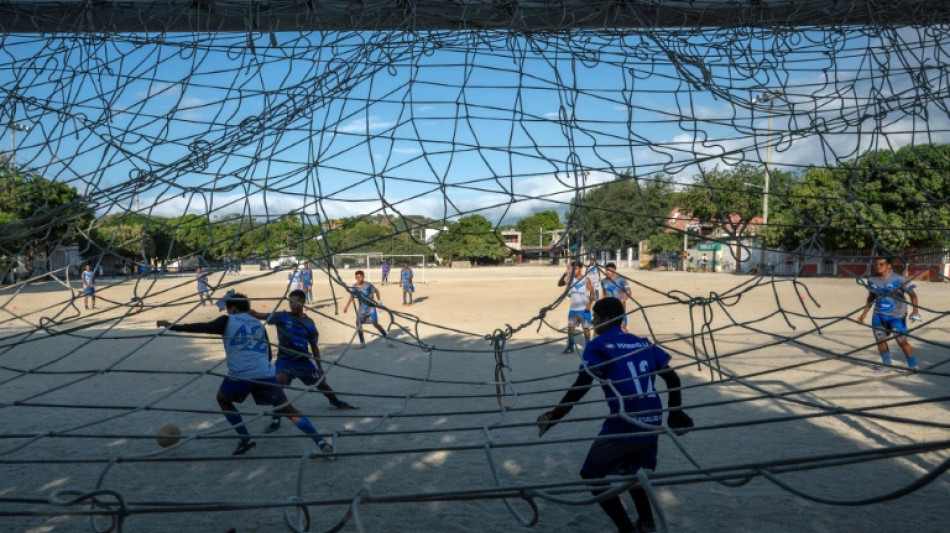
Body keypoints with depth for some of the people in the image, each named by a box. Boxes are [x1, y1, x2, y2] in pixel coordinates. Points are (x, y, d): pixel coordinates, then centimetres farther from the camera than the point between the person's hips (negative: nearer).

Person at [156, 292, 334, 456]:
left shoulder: (227, 321, 12)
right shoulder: (259, 324, 25)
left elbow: (204, 328, 0)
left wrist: (172, 326, 8)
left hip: (239, 375, -3)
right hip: (265, 374, 3)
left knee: (223, 399, 28)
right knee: (287, 409, 8)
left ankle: (245, 439, 19)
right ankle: (321, 442, -6)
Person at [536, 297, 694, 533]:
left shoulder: (598, 346, -3)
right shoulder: (643, 343, 13)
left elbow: (581, 387, -12)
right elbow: (672, 378, 15)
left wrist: (553, 416, -5)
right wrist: (676, 414, 26)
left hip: (624, 424, -7)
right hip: (653, 422, 7)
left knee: (591, 474, 11)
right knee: (626, 467, 32)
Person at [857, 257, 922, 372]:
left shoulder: (898, 279, -15)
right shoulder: (872, 280, 1)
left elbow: (912, 294, -11)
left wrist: (915, 311, -22)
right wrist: (864, 313, 17)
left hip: (897, 315, -5)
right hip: (879, 315, 5)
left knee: (902, 341, -8)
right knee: (880, 340, 6)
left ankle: (913, 366, 7)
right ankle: (887, 365, 21)